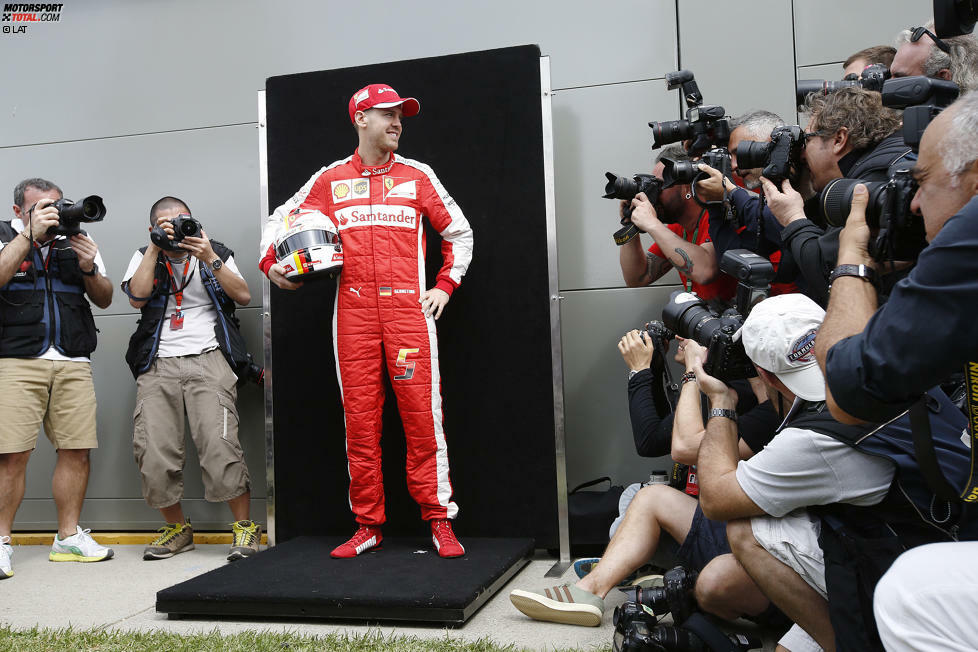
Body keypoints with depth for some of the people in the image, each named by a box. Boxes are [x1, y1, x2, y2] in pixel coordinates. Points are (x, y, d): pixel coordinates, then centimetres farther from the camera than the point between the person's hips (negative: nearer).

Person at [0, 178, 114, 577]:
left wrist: (89, 269, -2)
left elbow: (104, 299, 16)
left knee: (77, 451, 2)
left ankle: (69, 537, 13)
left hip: (74, 364, 3)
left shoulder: (75, 240, 19)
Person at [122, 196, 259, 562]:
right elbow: (137, 298, -2)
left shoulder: (215, 252, 15)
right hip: (159, 366, 2)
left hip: (207, 358, -2)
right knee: (153, 453, -9)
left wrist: (210, 259, -6)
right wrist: (156, 248, -2)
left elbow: (243, 296, 2)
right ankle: (177, 528, 11)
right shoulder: (144, 256, 17)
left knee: (220, 446, -19)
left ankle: (244, 525, -4)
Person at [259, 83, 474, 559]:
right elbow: (281, 218, 19)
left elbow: (459, 232, 17)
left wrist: (445, 285, 8)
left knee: (422, 416, -4)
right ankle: (368, 526, 13)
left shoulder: (417, 175, 11)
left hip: (409, 310, -1)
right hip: (353, 313, 1)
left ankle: (439, 521, 6)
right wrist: (270, 261, 3)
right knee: (359, 419, 3)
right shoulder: (330, 180, 12)